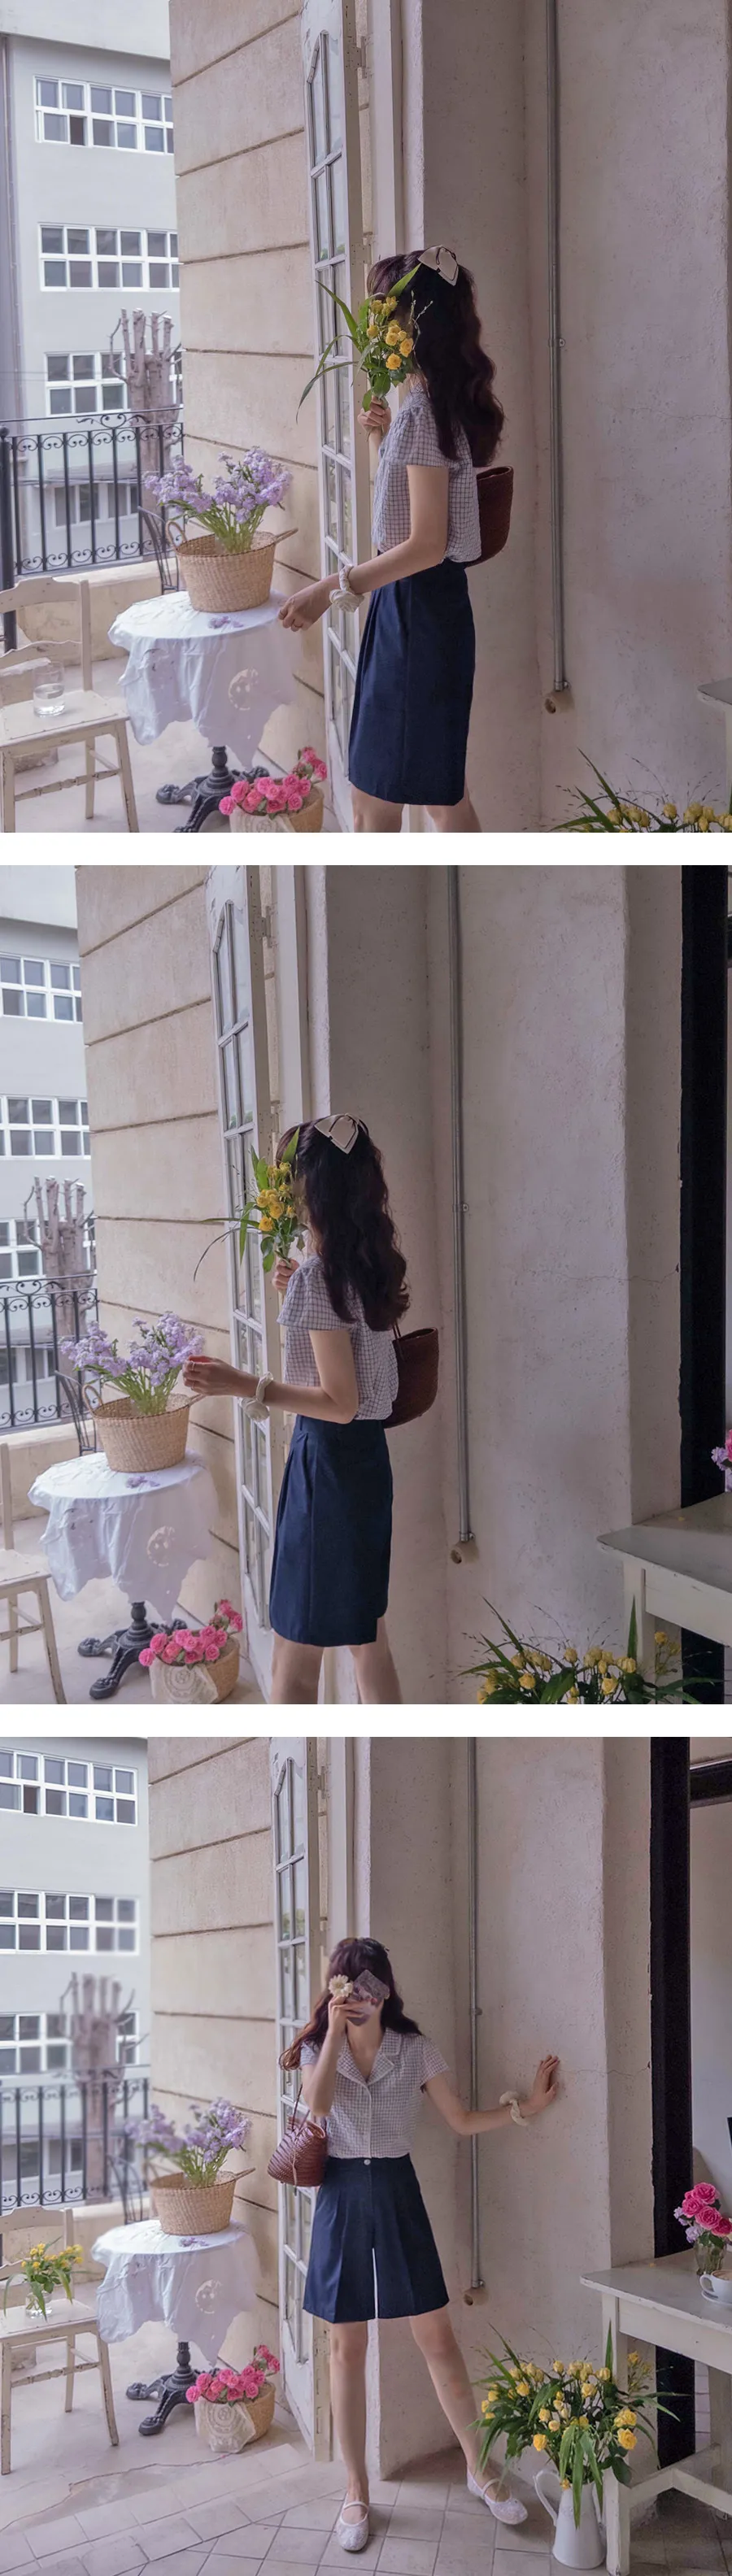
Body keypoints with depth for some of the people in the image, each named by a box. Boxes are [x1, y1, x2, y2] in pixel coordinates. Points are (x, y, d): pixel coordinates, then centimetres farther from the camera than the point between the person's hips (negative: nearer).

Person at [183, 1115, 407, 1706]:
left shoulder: (319, 1275, -20)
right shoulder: (373, 1264, 5)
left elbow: (340, 1403, -21)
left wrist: (243, 1385, -28)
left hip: (328, 1461, -9)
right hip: (369, 1456, 9)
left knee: (295, 1659, 0)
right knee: (368, 1637, 17)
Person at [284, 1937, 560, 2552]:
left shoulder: (416, 2051, -1)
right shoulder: (317, 2049, -2)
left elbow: (462, 2121, 4)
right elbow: (318, 2104, -22)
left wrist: (525, 2108, -8)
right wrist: (335, 2029, -26)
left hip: (397, 2194, 0)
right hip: (342, 2196, 0)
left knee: (437, 2337, 3)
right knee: (347, 2347, 6)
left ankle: (479, 2469, 18)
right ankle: (357, 2489, 17)